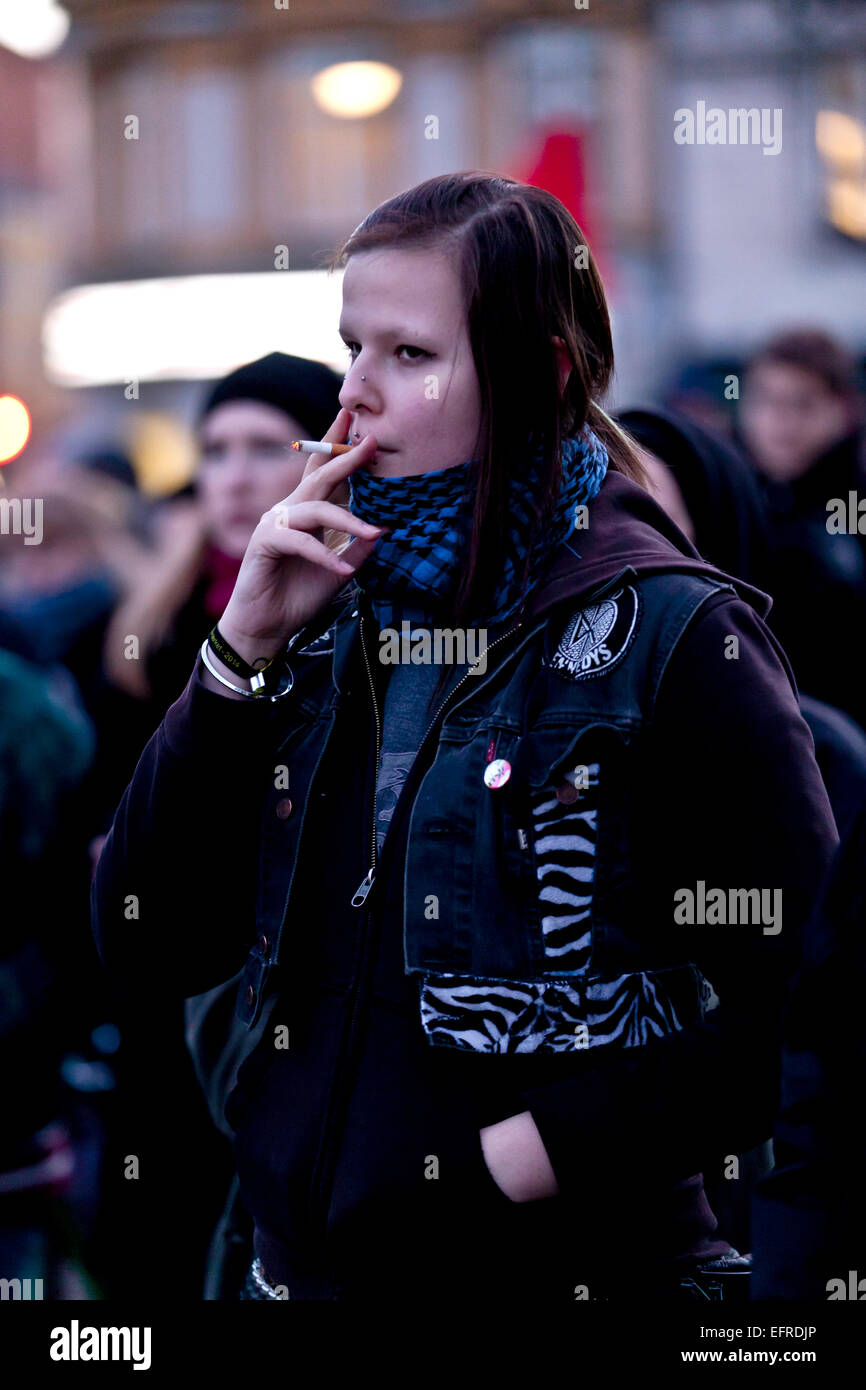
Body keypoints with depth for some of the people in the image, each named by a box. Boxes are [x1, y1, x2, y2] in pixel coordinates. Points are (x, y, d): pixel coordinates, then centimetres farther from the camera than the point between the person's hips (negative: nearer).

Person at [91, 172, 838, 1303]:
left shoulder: (669, 637, -11)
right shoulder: (335, 620, 6)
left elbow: (806, 1014, -14)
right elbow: (151, 948, 1)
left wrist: (543, 1151, -18)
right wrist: (241, 652, -7)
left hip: (558, 1268, -5)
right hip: (304, 1261, 6)